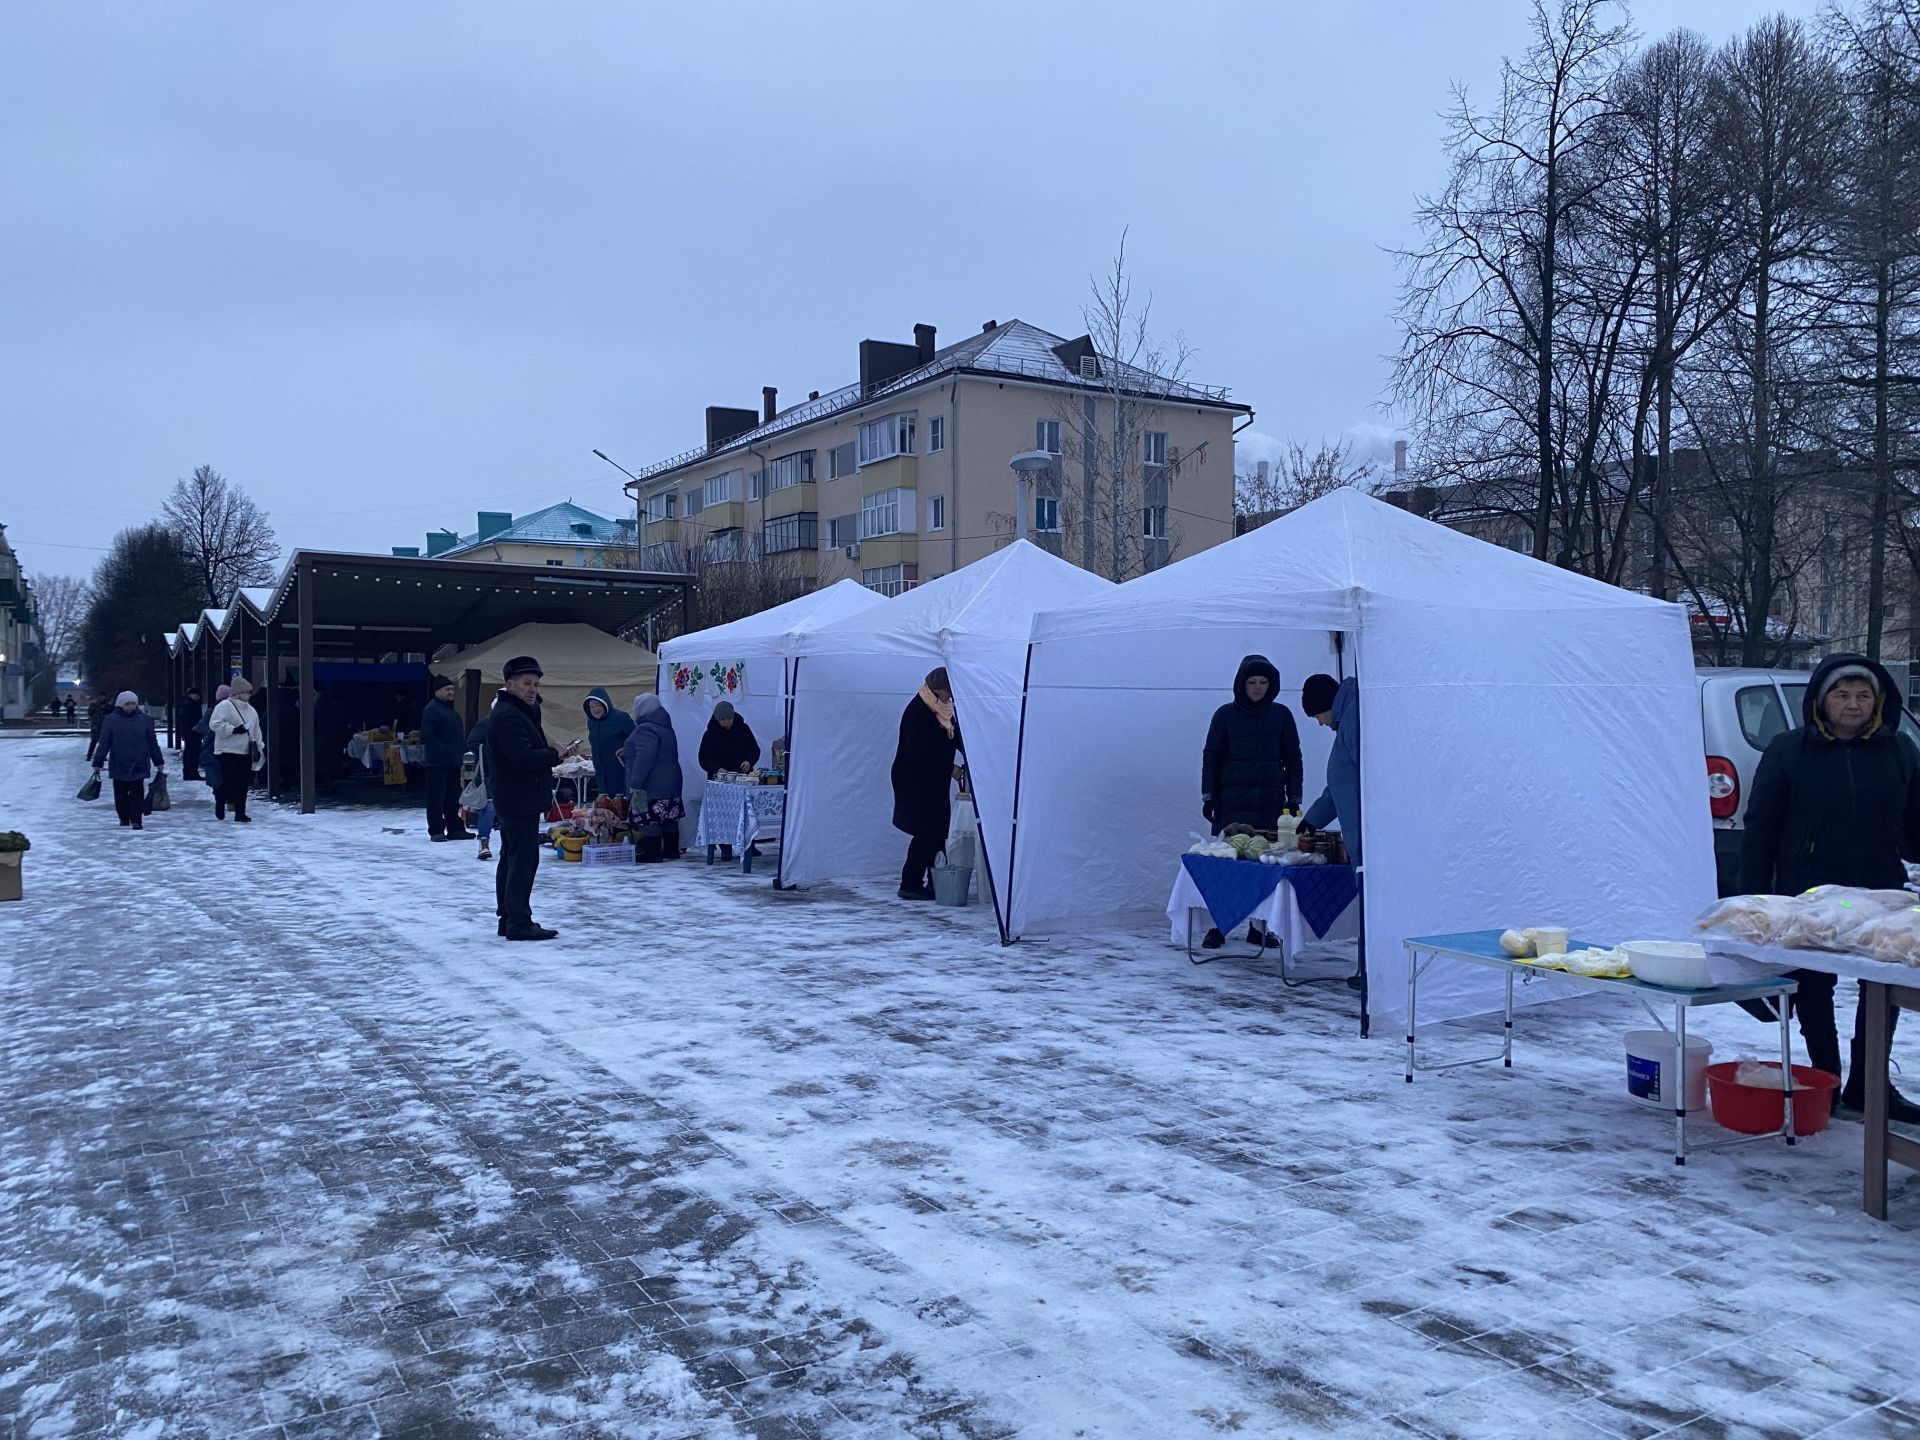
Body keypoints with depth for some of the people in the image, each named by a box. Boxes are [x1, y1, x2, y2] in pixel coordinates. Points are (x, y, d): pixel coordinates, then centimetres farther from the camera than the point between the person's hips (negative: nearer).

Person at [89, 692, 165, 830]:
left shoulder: (145, 719, 4)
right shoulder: (110, 720, 1)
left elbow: (152, 742, 10)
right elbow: (103, 743, 2)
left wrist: (159, 761, 11)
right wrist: (98, 763, -1)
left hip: (139, 765, -1)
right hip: (118, 765, 1)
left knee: (137, 793, -7)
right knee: (120, 793, 8)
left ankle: (136, 821, -5)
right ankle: (124, 818, 22)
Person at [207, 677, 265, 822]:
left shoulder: (250, 710, 17)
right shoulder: (224, 706, -7)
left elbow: (255, 731, 22)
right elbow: (215, 724, -17)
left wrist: (261, 746, 16)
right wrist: (234, 729, -22)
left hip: (245, 752, 7)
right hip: (227, 751, -7)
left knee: (243, 784, 4)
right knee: (227, 782, -6)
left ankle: (240, 813, 9)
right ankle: (220, 805, 17)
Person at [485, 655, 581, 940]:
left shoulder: (517, 711, 19)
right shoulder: (508, 716, -16)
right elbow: (523, 758, -26)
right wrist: (557, 754, -17)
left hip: (511, 800, 12)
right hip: (520, 800, -12)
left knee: (510, 859, 16)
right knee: (524, 860, -10)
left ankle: (508, 919, 25)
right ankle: (519, 924, -9)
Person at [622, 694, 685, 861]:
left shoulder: (646, 730, -17)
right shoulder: (665, 727, 16)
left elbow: (644, 758, -25)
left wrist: (635, 784, -24)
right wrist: (629, 750, 30)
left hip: (652, 787, -10)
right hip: (669, 784, 10)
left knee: (650, 820, -7)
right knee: (669, 819, 13)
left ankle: (651, 852, -5)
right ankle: (671, 850, 20)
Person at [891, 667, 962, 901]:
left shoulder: (943, 709, 9)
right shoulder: (917, 711, -19)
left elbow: (956, 738, 15)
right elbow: (919, 752, -23)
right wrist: (950, 769, -18)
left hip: (935, 782, 9)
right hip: (914, 782, -9)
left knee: (938, 831, 10)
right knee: (927, 831, -9)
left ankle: (937, 883, 17)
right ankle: (910, 885, -1)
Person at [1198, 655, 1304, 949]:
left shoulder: (1281, 715, 7)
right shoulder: (1226, 715, 4)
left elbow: (1293, 759, 11)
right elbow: (1210, 756, 6)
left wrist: (1294, 798, 6)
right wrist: (1208, 797, 0)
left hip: (1270, 803, 1)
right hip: (1232, 803, -1)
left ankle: (1258, 926, 10)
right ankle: (1218, 926, 4)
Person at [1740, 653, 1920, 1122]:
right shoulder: (1788, 750, -2)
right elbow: (1759, 827, -1)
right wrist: (1755, 898, -5)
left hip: (1881, 900, 2)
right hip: (1807, 901, -2)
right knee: (1813, 991, 7)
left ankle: (1866, 1088, 22)